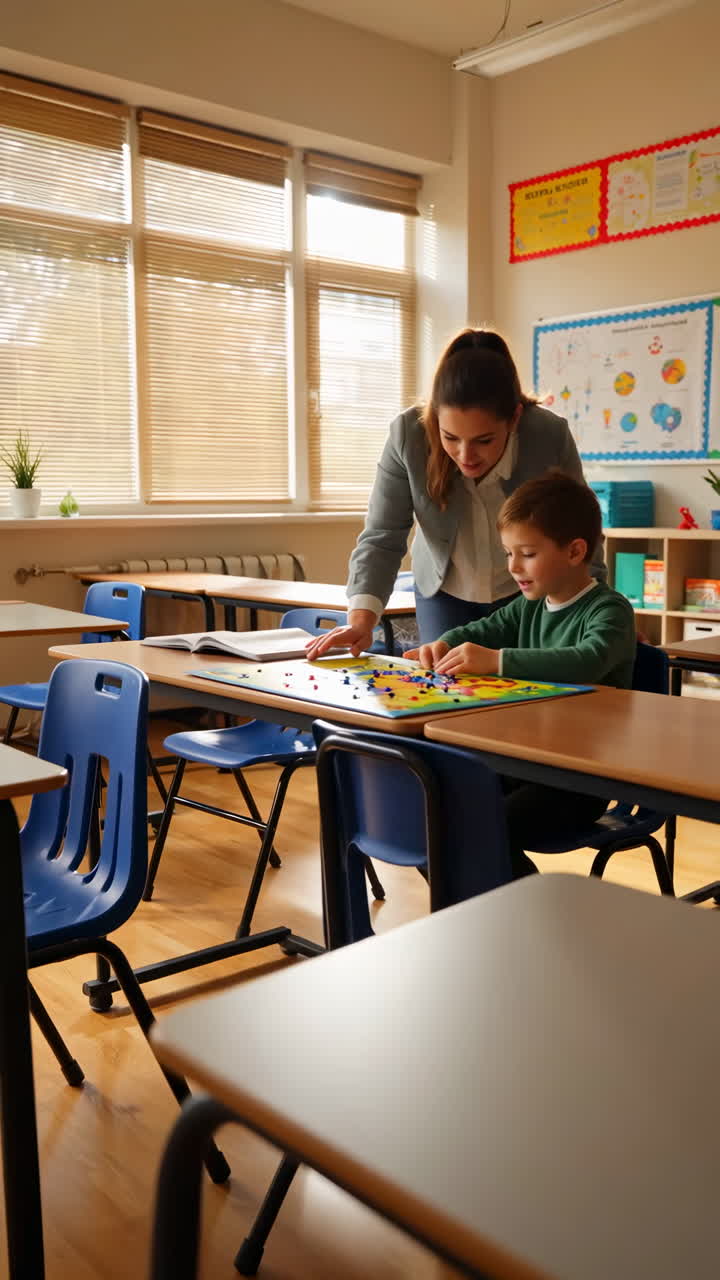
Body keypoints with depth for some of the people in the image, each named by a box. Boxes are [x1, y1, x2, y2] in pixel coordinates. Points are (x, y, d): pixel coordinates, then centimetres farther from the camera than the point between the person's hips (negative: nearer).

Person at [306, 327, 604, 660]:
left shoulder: (551, 438, -27)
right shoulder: (408, 434, -25)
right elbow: (382, 538, -20)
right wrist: (361, 619, -32)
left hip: (527, 595, -1)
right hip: (443, 592, 1)